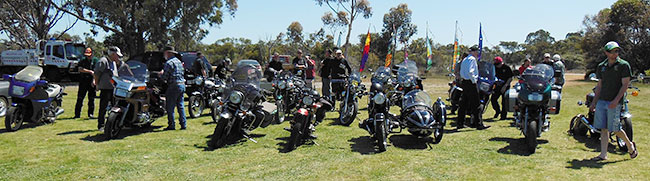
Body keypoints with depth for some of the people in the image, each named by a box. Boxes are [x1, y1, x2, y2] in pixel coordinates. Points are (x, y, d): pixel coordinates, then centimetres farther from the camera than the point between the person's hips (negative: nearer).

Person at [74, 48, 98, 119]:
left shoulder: (95, 60, 3)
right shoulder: (82, 60, 9)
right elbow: (80, 69, -4)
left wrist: (94, 80, -15)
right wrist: (90, 71, -12)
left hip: (92, 82, -2)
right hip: (83, 81, 2)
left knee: (91, 99, 1)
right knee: (80, 98, 3)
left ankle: (90, 114, 9)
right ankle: (77, 114, 9)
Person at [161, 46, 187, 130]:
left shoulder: (169, 63, -11)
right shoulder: (179, 61, 15)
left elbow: (165, 77, -13)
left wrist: (162, 73, 7)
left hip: (174, 86, -8)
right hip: (182, 85, 8)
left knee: (170, 107, 0)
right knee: (180, 105, 11)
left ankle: (171, 125, 1)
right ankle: (183, 124, 10)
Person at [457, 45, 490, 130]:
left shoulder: (464, 60, 18)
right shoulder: (472, 59, -11)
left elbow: (461, 72, 19)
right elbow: (470, 71, -22)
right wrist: (474, 81, -15)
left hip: (464, 82, 9)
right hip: (471, 83, -9)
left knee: (463, 104, 11)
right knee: (475, 105, -5)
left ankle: (460, 123, 14)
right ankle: (478, 124, -3)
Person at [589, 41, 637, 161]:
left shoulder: (623, 65, -2)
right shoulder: (601, 66, 12)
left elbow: (625, 84, -8)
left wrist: (616, 100, -18)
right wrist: (594, 102, 14)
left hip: (615, 102, -5)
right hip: (602, 101, 5)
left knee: (615, 129, -3)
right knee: (603, 129, 4)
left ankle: (630, 146, 24)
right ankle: (603, 154, 9)